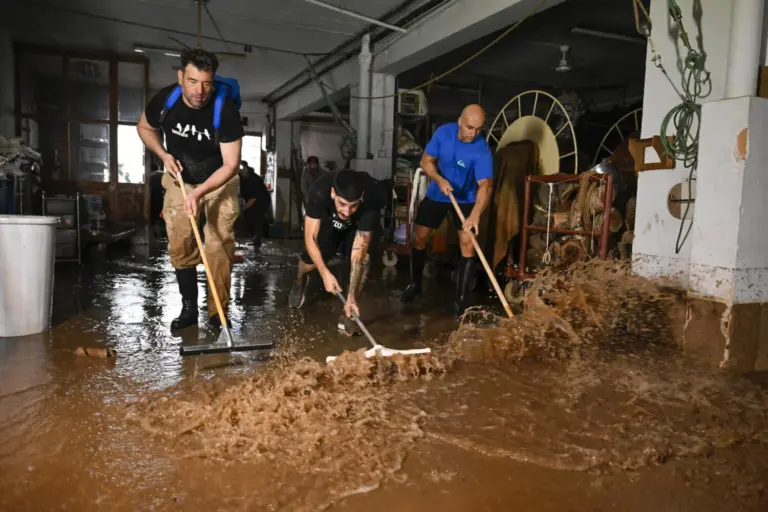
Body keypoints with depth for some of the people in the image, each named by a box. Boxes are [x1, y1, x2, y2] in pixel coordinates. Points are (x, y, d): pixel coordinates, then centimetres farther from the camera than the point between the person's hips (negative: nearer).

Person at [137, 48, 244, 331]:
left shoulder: (225, 110, -28)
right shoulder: (164, 100, -18)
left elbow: (231, 165, -27)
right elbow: (144, 127, 4)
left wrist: (200, 192, -38)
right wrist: (164, 155, -14)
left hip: (219, 181, -3)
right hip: (179, 178, 3)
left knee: (219, 247, -10)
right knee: (179, 246, 0)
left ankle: (218, 313, 0)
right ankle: (189, 308, 14)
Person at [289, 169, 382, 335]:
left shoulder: (371, 199, -42)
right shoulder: (320, 190, -41)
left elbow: (359, 252, -41)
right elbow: (310, 237, -34)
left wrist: (351, 297, -44)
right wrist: (325, 272, -45)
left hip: (362, 224, -1)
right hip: (329, 219, 1)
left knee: (364, 256, -27)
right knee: (311, 259, -9)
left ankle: (348, 312, -11)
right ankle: (300, 281, 30)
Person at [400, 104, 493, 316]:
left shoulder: (482, 151, -28)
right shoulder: (443, 132, -18)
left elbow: (485, 185, -40)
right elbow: (426, 161, -10)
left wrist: (475, 215, -56)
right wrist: (440, 180, -30)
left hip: (465, 198, -3)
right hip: (437, 194, 3)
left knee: (467, 242, -14)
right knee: (419, 236, 4)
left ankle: (461, 298, -5)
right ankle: (415, 283, 26)